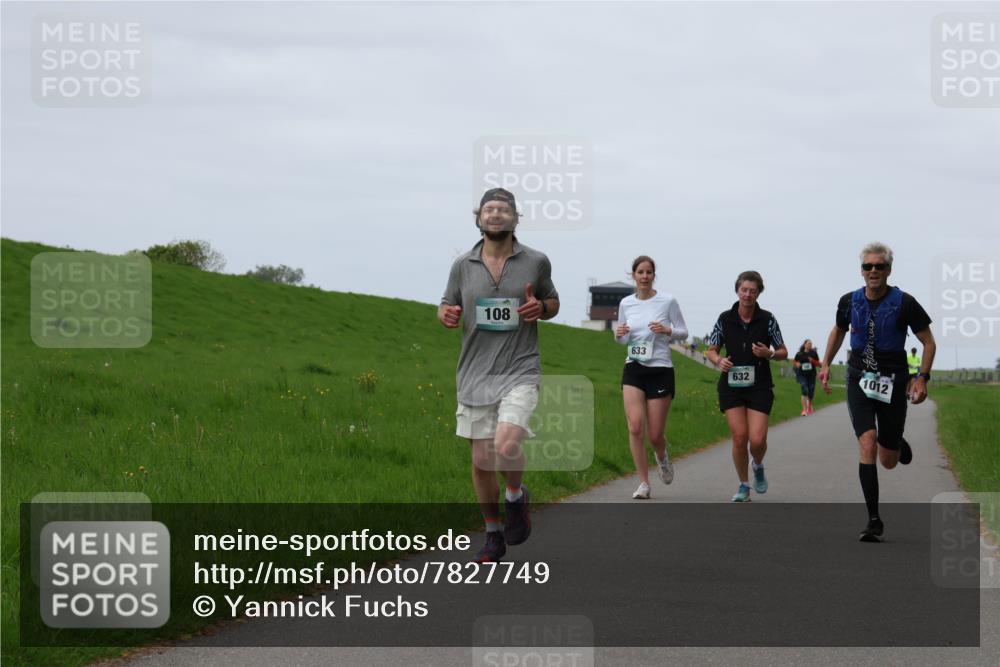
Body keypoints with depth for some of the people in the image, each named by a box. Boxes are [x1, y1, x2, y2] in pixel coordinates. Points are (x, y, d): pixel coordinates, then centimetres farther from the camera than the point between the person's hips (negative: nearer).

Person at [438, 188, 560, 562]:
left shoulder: (536, 262, 1)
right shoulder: (463, 265, 4)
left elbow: (553, 302, 16)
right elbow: (446, 307, 15)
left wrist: (541, 308, -8)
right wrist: (446, 315, -10)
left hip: (520, 371, -2)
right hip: (475, 374, 3)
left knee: (506, 447, -23)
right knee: (481, 461, 6)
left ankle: (516, 497, 9)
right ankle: (493, 535, 24)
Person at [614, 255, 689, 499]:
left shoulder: (667, 301, -3)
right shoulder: (626, 303, 6)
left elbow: (683, 332, 4)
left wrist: (667, 330, -17)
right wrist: (619, 334, -6)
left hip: (660, 370, -2)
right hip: (633, 370, 2)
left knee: (655, 435, 0)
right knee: (635, 427, -15)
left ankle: (662, 457, 37)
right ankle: (643, 483, -5)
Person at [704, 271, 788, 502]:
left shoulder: (767, 320, -1)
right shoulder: (725, 319, 2)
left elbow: (783, 352, 6)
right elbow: (711, 350, 11)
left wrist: (769, 354, -15)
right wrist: (719, 361, -11)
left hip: (759, 387, -1)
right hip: (731, 385, 1)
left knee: (757, 439, -10)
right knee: (739, 436, -7)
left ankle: (758, 466, 25)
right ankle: (743, 485, 10)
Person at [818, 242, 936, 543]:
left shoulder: (904, 303, -10)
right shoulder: (850, 301, 0)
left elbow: (928, 342, -2)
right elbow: (838, 331, 22)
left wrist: (922, 377, -12)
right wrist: (825, 364, 16)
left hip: (892, 383, -1)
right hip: (859, 380, 1)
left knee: (888, 462, 6)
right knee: (867, 444, -19)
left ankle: (898, 444, 47)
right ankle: (873, 520, -15)